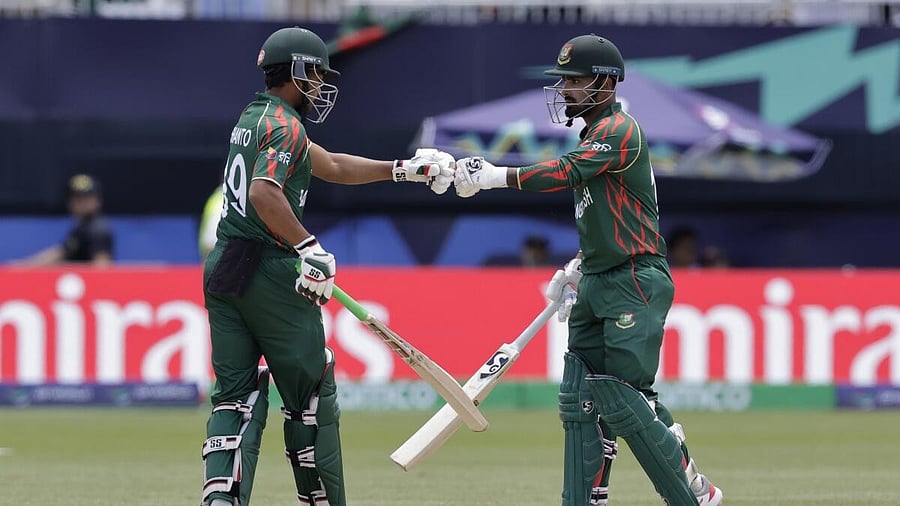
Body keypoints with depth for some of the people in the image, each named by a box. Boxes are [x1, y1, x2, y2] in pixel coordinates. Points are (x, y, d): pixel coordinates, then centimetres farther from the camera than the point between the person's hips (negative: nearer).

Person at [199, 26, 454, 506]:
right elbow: (264, 193, -28)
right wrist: (310, 248, -25)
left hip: (222, 268, 8)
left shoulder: (253, 118, 19)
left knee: (235, 394, 5)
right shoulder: (286, 126, -10)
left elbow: (331, 166, 28)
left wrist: (405, 169, 30)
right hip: (270, 272, -8)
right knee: (311, 395, 4)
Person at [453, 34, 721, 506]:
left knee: (621, 400, -12)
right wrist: (579, 266, 17)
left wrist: (494, 176, -33)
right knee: (580, 399, 5)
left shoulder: (620, 130, -12)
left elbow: (567, 173, -28)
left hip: (635, 284, -10)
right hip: (599, 285, 10)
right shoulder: (595, 135, 19)